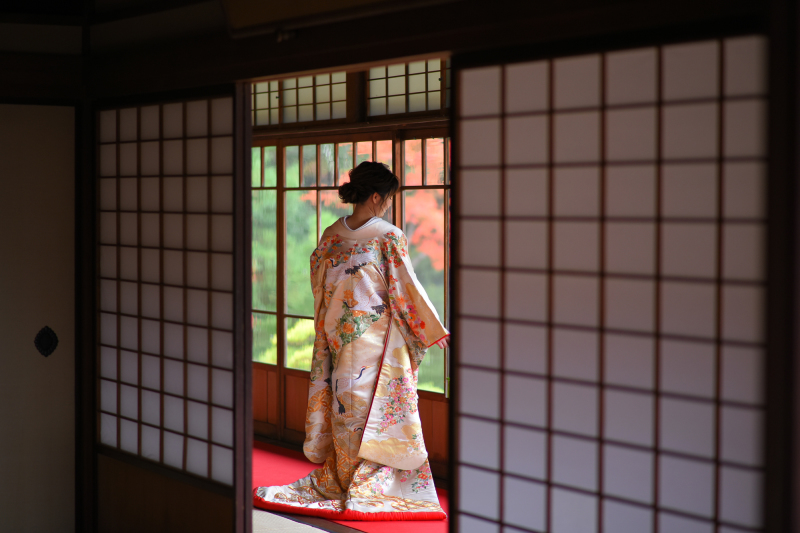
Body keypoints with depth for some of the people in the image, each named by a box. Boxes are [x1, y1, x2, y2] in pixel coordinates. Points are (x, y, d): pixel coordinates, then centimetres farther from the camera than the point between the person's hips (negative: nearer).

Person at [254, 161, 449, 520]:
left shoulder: (330, 236, 2)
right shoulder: (390, 237, -13)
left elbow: (319, 287, 11)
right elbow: (407, 289, -10)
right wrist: (435, 331, 0)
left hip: (337, 339, 5)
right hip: (379, 339, -5)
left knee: (343, 406, 14)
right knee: (379, 409, 3)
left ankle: (335, 478, 21)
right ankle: (370, 486, 5)